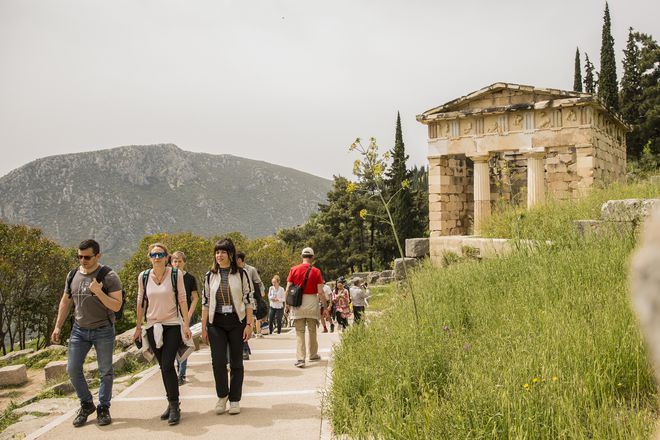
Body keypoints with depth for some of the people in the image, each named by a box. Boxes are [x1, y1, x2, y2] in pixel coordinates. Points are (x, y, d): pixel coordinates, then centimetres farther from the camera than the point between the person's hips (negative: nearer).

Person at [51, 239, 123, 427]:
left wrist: (99, 292, -29)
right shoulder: (73, 275, 4)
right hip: (79, 330, 4)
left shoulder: (108, 276, -12)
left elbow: (116, 306, -16)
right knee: (72, 369, 2)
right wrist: (58, 326, 11)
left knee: (105, 371, 4)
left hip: (103, 330, -4)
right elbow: (65, 301, 14)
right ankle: (86, 404, 21)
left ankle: (103, 408, 20)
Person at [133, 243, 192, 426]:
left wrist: (186, 324, -7)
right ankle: (172, 403, 22)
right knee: (163, 367, 10)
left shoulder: (176, 274, -7)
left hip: (173, 325, -3)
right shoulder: (143, 276, 1)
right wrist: (138, 327, 11)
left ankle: (174, 406, -3)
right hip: (152, 326, 4)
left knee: (167, 366, -12)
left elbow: (182, 299, -4)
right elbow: (141, 303, 9)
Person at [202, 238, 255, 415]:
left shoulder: (241, 274, -1)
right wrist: (203, 327, 4)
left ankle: (234, 400, 18)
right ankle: (222, 396, 17)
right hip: (216, 323, 1)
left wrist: (249, 324, -7)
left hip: (237, 322, -1)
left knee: (236, 362, 5)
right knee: (218, 362, -6)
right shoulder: (210, 275, 5)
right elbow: (205, 302, 7)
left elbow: (249, 300, -1)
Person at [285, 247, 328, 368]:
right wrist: (325, 305, 5)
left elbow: (287, 289, -2)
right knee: (312, 331, 17)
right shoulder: (316, 271, -5)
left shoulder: (293, 270, -1)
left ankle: (300, 359, -4)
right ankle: (313, 354, 32)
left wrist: (287, 304, 7)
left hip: (297, 303, 0)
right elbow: (320, 292, -7)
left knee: (299, 332, 4)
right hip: (312, 303, 0)